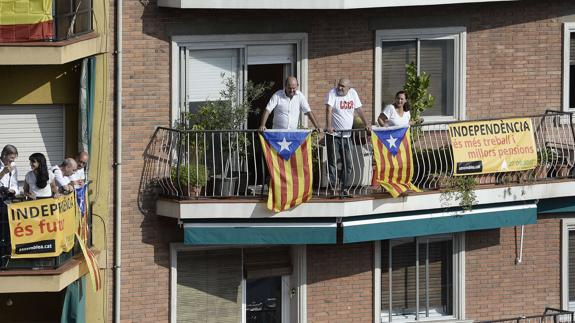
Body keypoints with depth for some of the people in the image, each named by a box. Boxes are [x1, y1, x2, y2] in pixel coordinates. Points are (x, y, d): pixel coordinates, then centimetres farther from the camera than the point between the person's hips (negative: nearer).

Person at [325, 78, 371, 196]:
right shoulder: (332, 93, -8)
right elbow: (329, 110, -20)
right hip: (334, 134, -4)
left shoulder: (353, 93, 6)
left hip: (347, 135, 4)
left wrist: (366, 124, 3)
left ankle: (345, 188, 11)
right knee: (333, 162, -4)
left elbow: (359, 110, 12)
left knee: (348, 163, 4)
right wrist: (329, 126, -33)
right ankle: (332, 187, 0)